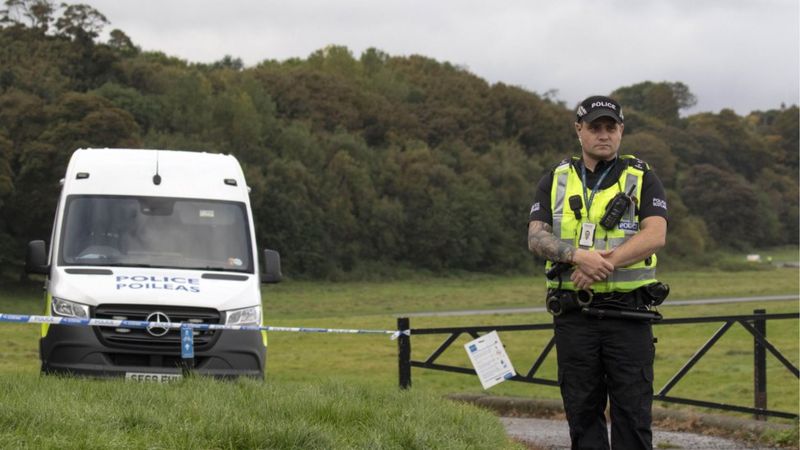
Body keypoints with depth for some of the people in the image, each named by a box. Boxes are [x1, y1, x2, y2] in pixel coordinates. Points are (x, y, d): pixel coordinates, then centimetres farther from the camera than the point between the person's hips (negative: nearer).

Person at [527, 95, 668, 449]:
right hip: (574, 314, 2)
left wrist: (606, 263, -21)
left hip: (628, 313, -2)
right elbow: (536, 237, 0)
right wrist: (578, 255, -19)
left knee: (633, 413, -3)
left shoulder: (642, 179, 5)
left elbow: (655, 235, -9)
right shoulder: (556, 181, 12)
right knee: (582, 411, 5)